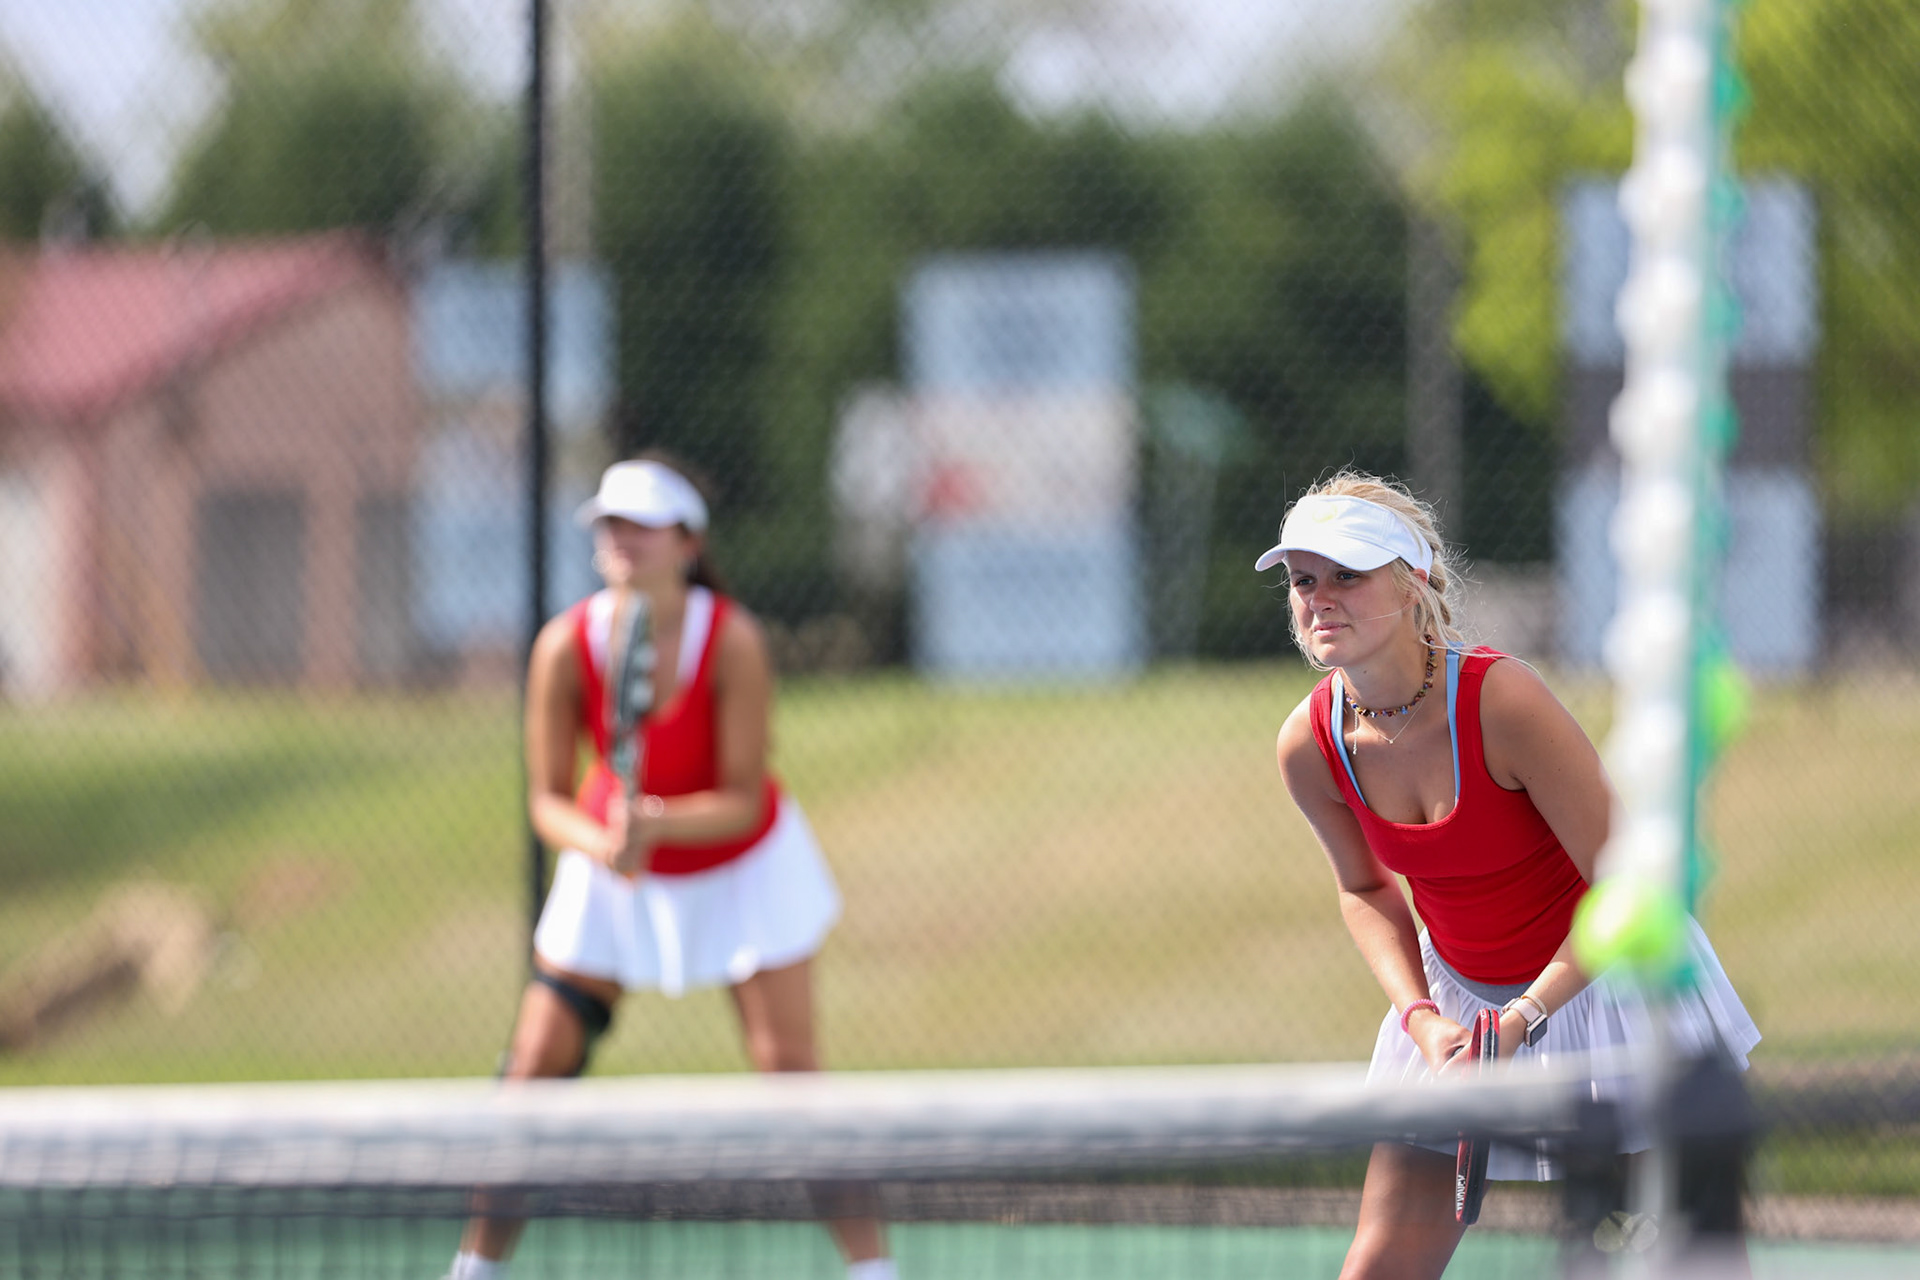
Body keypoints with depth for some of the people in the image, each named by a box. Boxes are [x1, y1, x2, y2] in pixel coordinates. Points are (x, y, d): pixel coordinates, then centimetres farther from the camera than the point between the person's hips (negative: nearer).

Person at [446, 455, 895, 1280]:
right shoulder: (566, 648, -20)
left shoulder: (733, 642, -26)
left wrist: (657, 824, -41)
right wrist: (603, 844, -34)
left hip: (740, 867, -2)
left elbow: (744, 802, -23)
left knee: (789, 1067, -10)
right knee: (537, 1064, -4)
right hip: (613, 870, 2)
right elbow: (548, 800, -13)